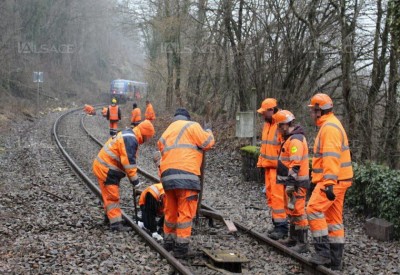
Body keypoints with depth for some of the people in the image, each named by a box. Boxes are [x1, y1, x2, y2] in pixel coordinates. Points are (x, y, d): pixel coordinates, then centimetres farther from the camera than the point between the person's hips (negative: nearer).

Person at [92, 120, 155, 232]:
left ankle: (110, 216, 35)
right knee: (113, 196, -8)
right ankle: (116, 223, -6)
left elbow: (127, 159, 18)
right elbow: (129, 162, -25)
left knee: (109, 195, 22)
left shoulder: (127, 135, 13)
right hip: (107, 170, -10)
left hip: (103, 166, 10)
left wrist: (134, 179, 16)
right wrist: (135, 181, -19)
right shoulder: (131, 140, -21)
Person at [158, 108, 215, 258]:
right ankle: (181, 247, -4)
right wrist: (209, 132, 23)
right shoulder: (192, 126, 5)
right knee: (185, 212, -3)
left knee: (171, 211, 19)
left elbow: (162, 149, 22)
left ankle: (169, 242, 31)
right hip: (185, 174, -7)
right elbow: (208, 143, 3)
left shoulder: (166, 133, 27)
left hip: (167, 175, 7)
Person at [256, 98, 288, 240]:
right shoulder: (267, 124, 14)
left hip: (278, 167, -9)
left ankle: (282, 226, -4)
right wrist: (261, 162, 20)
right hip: (268, 166, 10)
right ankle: (277, 223, 20)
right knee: (270, 196, 12)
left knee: (277, 196, -9)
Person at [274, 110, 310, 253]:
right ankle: (293, 238, 29)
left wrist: (290, 182, -26)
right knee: (291, 210, 18)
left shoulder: (295, 140, -18)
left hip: (296, 182, -11)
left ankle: (303, 243, -4)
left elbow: (295, 165, -24)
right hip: (291, 181, 11)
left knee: (297, 211, -8)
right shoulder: (290, 138, 17)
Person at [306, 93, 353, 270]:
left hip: (332, 181, -11)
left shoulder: (329, 127, -15)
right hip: (336, 180, 11)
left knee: (314, 210, -16)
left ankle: (323, 251, -15)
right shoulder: (330, 125, 19)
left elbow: (331, 157, -24)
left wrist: (329, 183, -29)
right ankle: (334, 260, 15)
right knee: (333, 218, 11)